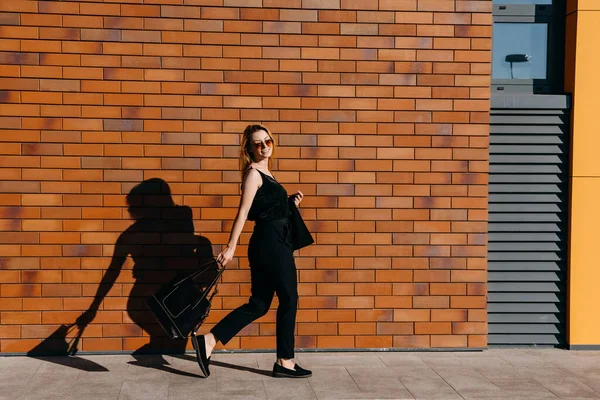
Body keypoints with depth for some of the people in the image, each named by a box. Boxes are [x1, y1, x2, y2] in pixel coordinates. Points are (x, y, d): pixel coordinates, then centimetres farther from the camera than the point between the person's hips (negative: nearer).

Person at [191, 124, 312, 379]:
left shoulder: (264, 174, 18)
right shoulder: (254, 173, -10)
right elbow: (243, 212, -18)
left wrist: (290, 203, 10)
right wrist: (231, 246, -23)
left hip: (270, 244, 9)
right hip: (271, 243, -9)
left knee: (258, 304, 10)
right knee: (289, 300, 1)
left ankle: (208, 340, 8)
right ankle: (285, 363, 11)